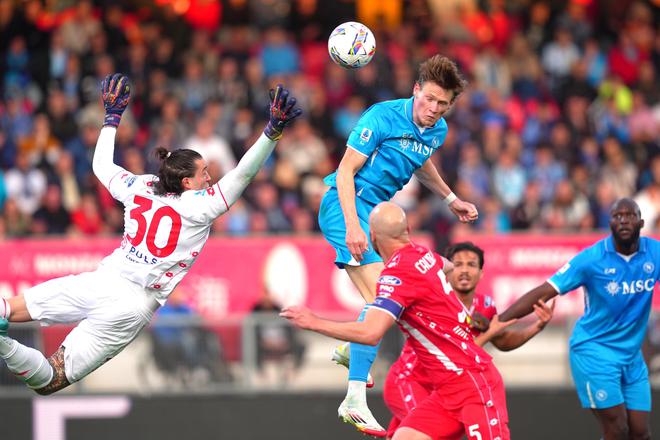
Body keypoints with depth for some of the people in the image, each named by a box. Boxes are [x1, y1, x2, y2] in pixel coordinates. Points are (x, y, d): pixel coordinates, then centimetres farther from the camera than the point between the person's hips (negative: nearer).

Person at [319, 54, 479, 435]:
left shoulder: (438, 131, 5)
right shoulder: (382, 118, -19)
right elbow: (346, 170, -18)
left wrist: (451, 199, 35)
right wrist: (352, 226, -27)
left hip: (376, 211, 9)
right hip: (345, 205, -9)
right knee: (381, 298, -22)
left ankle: (350, 349, 49)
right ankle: (355, 401, -24)